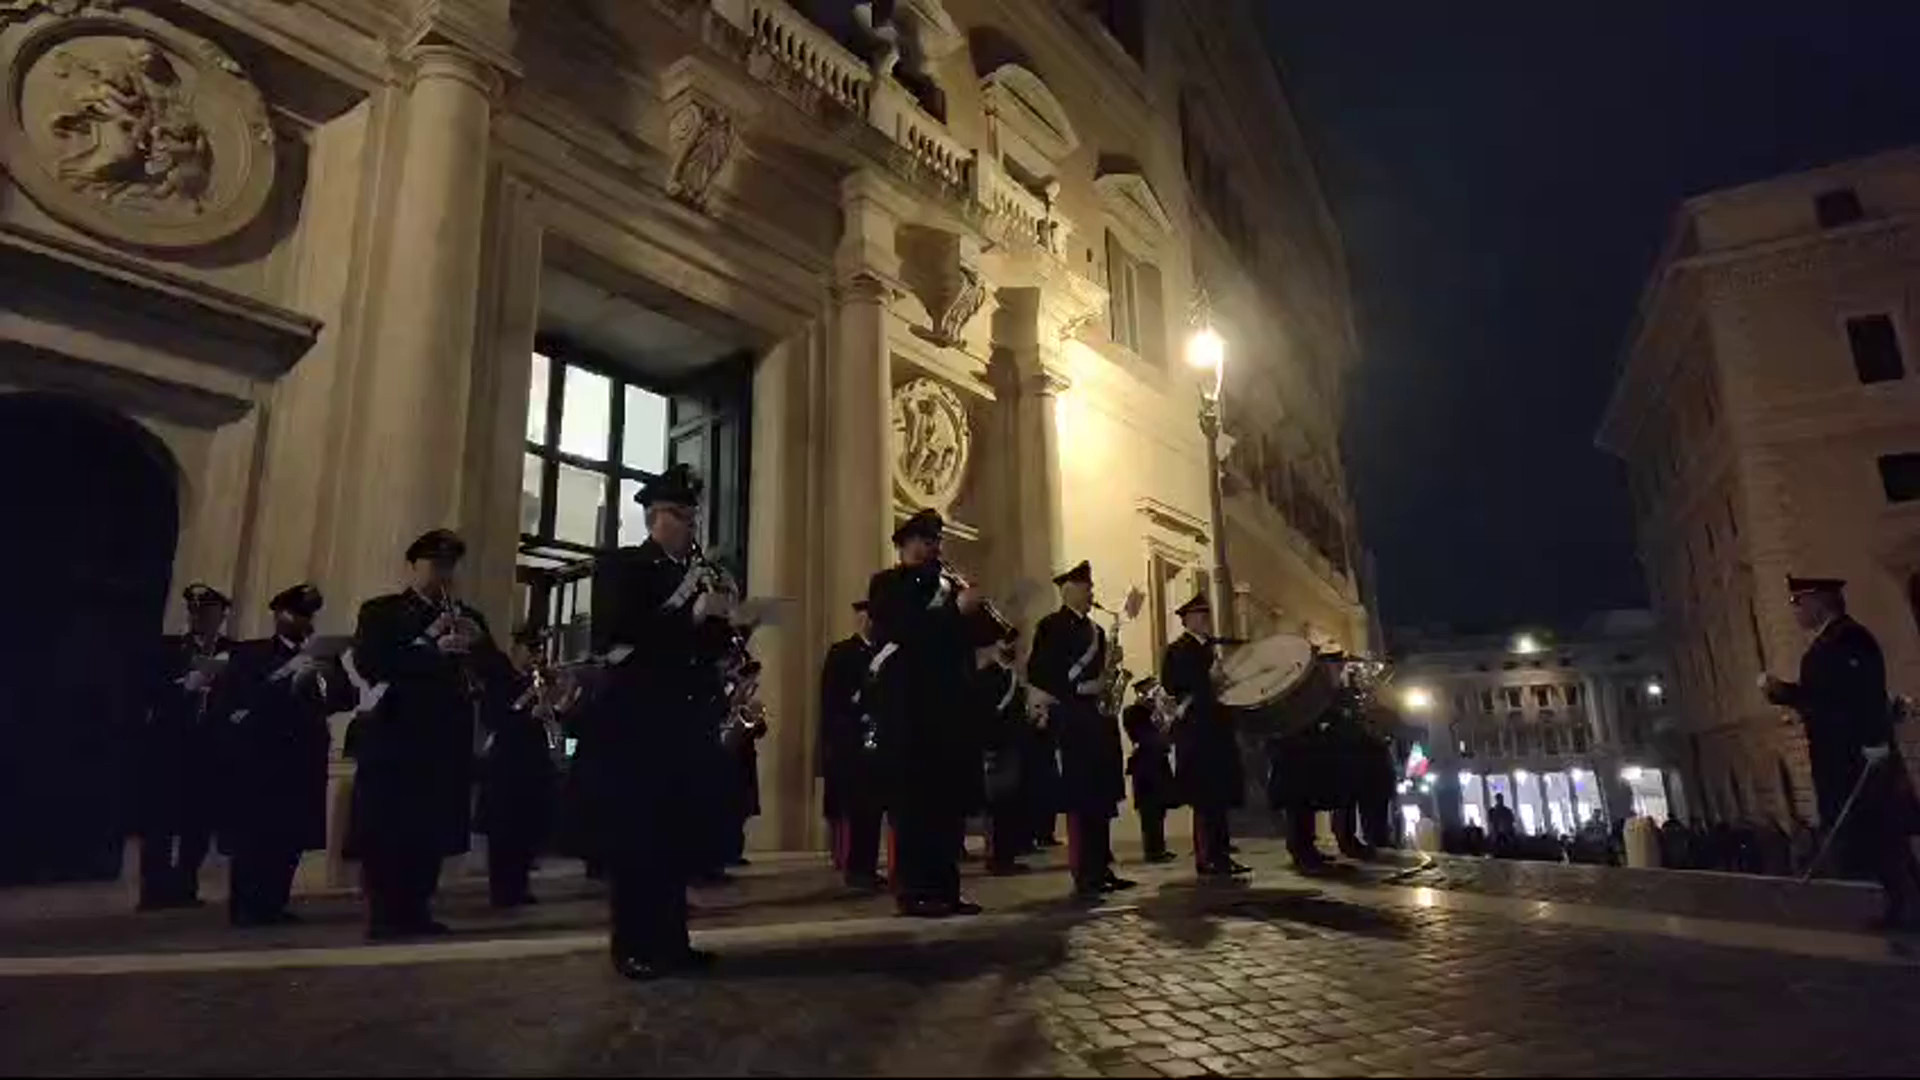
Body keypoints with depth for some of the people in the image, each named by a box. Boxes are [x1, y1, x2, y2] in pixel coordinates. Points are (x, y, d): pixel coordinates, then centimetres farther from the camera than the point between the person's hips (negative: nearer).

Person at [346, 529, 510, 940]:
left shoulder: (468, 618, 16)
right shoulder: (381, 611, 4)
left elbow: (501, 675, 8)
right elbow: (367, 663, -13)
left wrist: (479, 644, -13)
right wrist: (431, 644, -23)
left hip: (447, 743, 4)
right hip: (394, 739, -4)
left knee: (432, 833, 5)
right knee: (387, 833, -4)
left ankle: (416, 912, 14)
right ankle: (383, 915, 5)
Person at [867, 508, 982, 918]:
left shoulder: (949, 584, 20)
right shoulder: (887, 584, 4)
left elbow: (971, 634, 14)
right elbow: (901, 629, -15)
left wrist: (974, 609, -6)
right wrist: (956, 610, -18)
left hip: (949, 700, 6)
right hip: (907, 702, -5)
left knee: (951, 794, 4)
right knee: (913, 795, -4)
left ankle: (945, 886, 12)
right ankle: (913, 889, 1)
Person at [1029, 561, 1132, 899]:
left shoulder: (1096, 630, 21)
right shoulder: (1052, 626, -2)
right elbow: (1036, 671, -11)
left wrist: (1106, 688, 4)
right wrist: (1077, 688, -17)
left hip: (1099, 719, 8)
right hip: (1072, 720, -8)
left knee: (1103, 796, 8)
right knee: (1081, 798, -8)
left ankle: (1101, 869, 16)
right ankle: (1084, 874, -3)